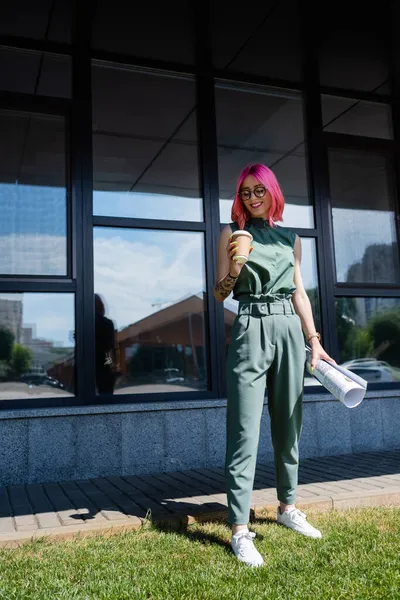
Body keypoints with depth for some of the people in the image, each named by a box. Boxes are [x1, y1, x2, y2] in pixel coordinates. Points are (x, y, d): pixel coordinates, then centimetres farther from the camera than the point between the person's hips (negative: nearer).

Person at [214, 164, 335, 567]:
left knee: (288, 424, 12)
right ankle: (240, 530, -3)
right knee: (244, 430, -7)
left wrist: (314, 340, 8)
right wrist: (233, 272, -17)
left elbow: (299, 292, 15)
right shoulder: (231, 233, 6)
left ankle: (287, 506, 29)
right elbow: (219, 294, 4)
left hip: (289, 329, 4)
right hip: (251, 328, -4)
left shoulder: (290, 238, 16)